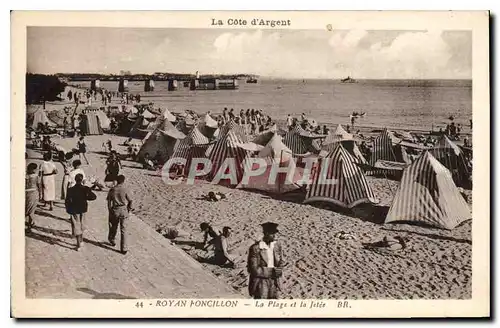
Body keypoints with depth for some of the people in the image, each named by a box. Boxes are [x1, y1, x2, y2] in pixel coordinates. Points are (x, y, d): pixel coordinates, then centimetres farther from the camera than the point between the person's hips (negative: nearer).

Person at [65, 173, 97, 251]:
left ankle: (79, 245, 8)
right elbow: (94, 197, -14)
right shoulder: (86, 189, -14)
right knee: (81, 225, 22)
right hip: (83, 209, 2)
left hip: (74, 210, -2)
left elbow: (67, 201, -14)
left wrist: (68, 210, 1)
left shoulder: (71, 190, -17)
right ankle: (81, 241, 34)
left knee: (76, 226, 7)